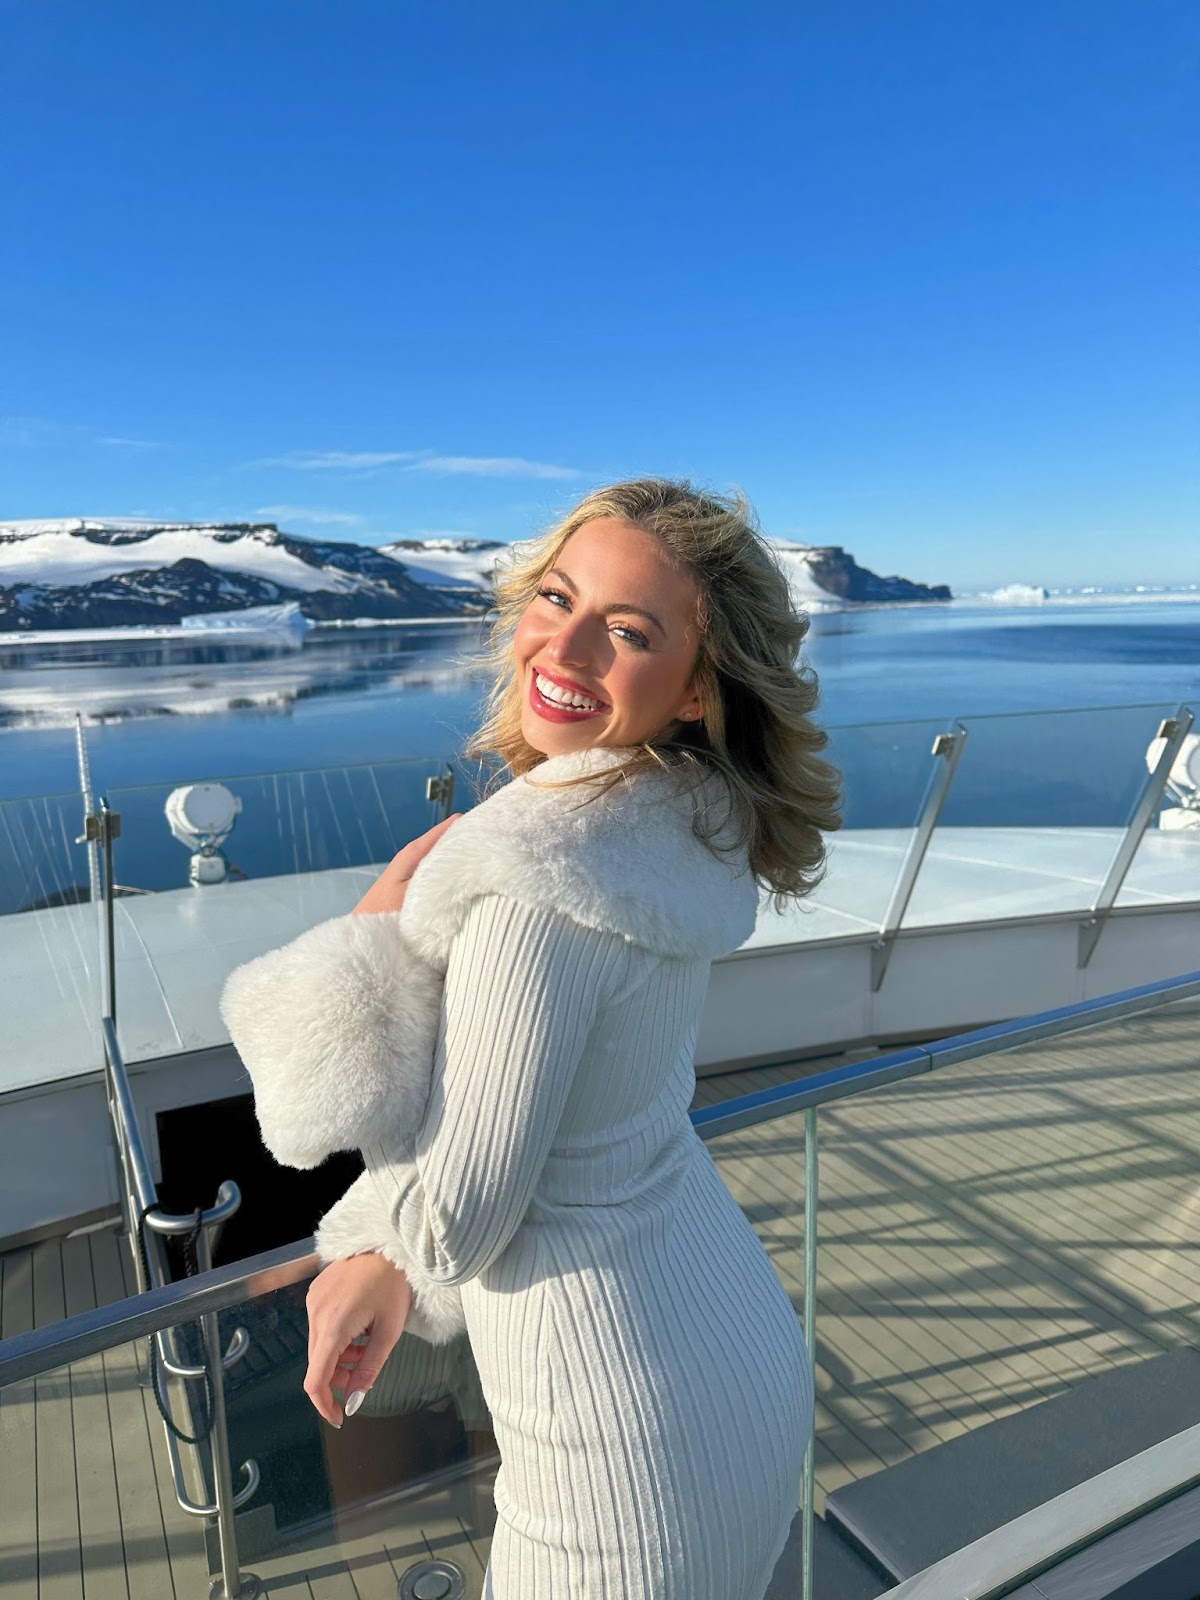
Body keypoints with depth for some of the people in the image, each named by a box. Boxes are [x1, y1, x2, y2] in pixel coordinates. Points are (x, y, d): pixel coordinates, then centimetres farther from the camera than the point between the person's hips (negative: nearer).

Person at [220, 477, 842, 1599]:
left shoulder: (546, 886, -32)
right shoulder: (673, 828, -5)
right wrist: (385, 1255, 4)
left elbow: (453, 1223, -22)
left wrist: (373, 945, -16)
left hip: (633, 1438, -7)